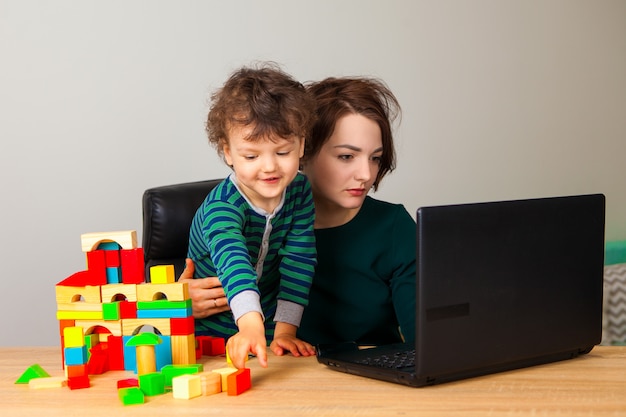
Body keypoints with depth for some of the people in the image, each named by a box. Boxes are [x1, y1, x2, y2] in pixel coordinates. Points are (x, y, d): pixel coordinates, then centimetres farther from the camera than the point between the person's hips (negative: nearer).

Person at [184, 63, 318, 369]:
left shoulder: (299, 191, -6)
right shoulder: (221, 206, -23)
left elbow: (298, 262, -6)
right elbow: (234, 263, -41)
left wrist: (285, 330, -14)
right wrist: (251, 325, -57)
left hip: (268, 327, 3)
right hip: (209, 331, -3)